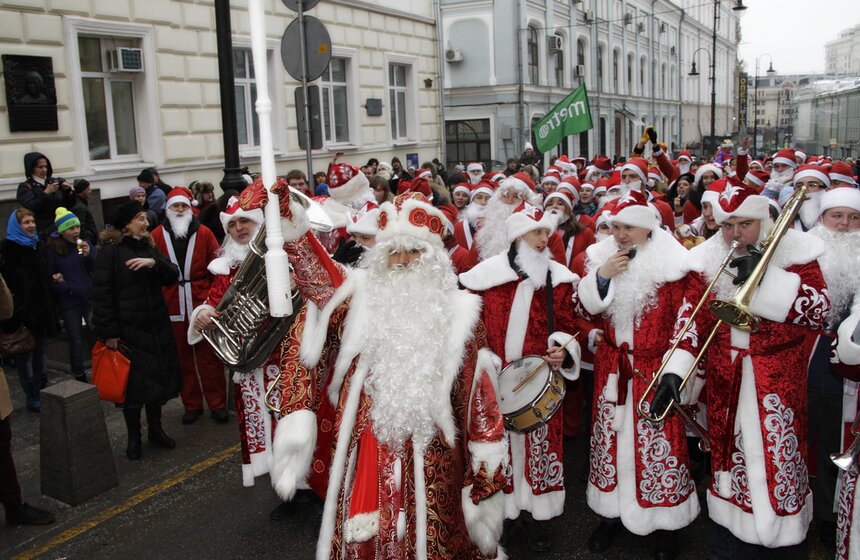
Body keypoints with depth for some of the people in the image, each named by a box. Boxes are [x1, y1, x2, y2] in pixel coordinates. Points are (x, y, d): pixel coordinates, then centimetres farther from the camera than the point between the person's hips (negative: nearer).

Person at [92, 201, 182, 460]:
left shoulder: (149, 247, 11)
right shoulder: (110, 251, -7)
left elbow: (173, 275, 1)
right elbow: (102, 293, -10)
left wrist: (154, 263, -19)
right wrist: (109, 331, -14)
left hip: (157, 327, 5)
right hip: (128, 329, -5)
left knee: (158, 378, 11)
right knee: (132, 382, 2)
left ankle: (156, 429, 28)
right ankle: (134, 437, 19)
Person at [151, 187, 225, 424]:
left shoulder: (204, 233, 1)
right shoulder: (157, 235, 3)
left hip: (202, 304, -1)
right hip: (173, 307, 1)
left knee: (209, 356, 3)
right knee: (183, 357, 9)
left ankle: (217, 403, 14)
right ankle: (192, 404, 22)